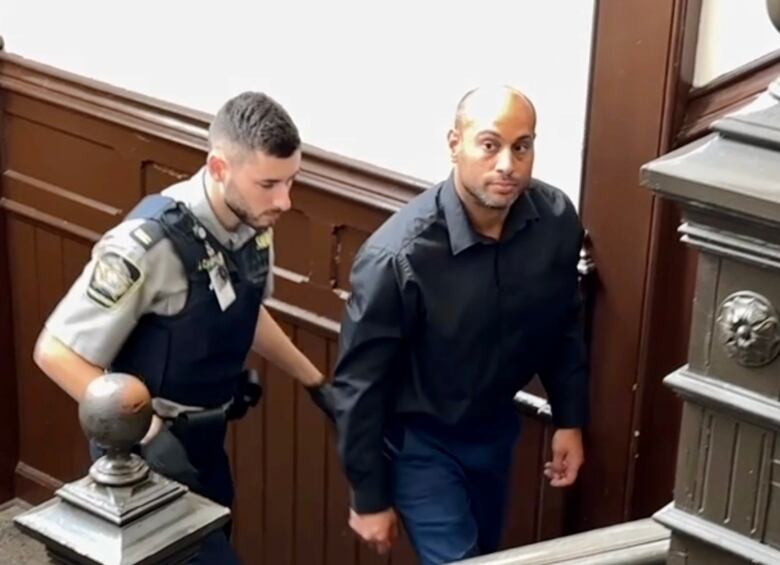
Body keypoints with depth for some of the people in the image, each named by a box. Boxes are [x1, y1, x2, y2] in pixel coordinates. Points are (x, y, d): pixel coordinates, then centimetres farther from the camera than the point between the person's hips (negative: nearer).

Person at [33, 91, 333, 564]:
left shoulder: (254, 224, -7)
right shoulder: (151, 243, -30)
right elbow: (56, 351, -24)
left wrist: (316, 383, 19)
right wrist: (145, 433, -30)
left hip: (205, 443, 7)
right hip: (148, 454, -7)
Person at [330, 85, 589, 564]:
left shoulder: (556, 221, -17)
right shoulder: (398, 255, -32)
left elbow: (564, 325, 3)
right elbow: (359, 383, -21)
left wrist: (570, 419, 7)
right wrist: (370, 497, -15)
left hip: (495, 427, 6)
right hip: (419, 439, -6)